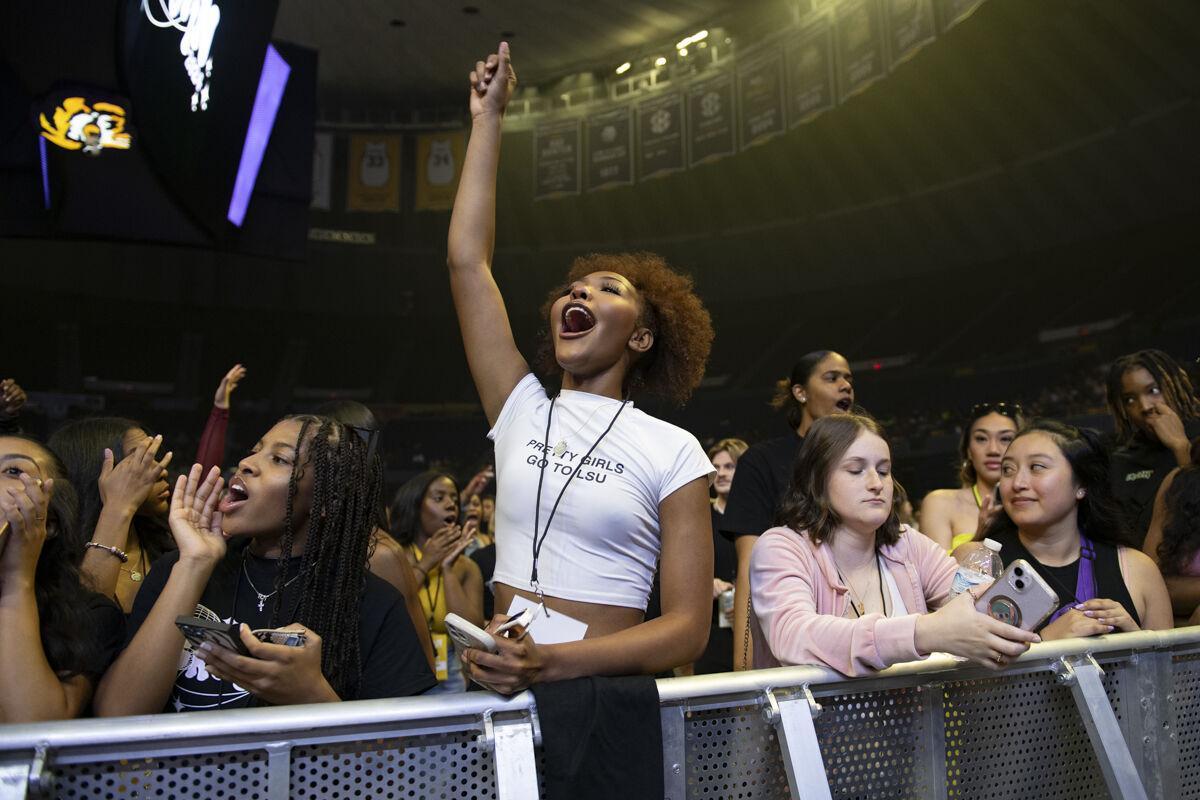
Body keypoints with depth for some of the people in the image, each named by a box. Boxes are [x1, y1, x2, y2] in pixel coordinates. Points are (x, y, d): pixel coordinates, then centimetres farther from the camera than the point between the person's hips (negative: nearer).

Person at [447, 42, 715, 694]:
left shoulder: (673, 451, -1)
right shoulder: (521, 411, 9)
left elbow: (689, 627, -6)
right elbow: (466, 259, 7)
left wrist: (553, 662, -20)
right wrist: (488, 119, 12)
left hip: (607, 691, -2)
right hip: (498, 690, 3)